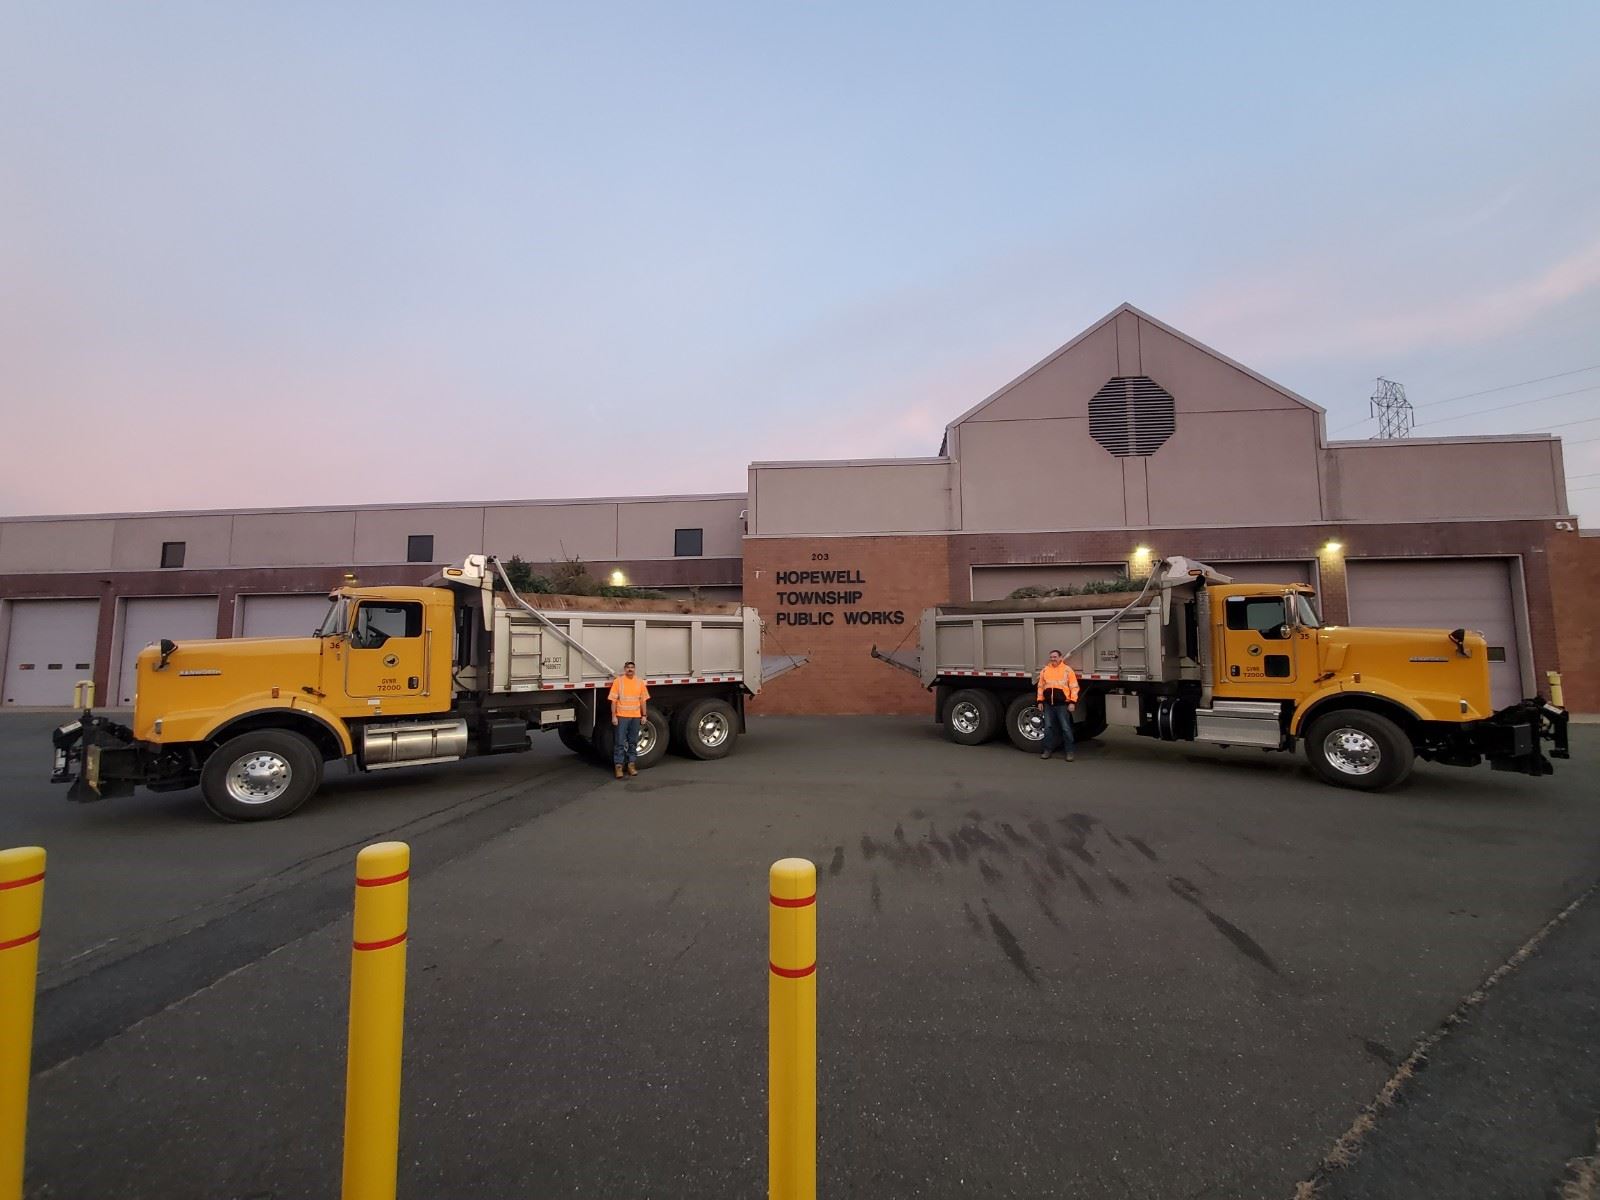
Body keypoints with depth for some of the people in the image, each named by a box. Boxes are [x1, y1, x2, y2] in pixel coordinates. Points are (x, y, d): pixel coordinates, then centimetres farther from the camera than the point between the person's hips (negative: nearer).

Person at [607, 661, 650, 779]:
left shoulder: (640, 682, 7)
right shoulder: (618, 681, -3)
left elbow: (643, 700, 10)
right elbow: (614, 700, -4)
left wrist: (644, 715, 6)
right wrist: (613, 716, -9)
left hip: (635, 716, 3)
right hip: (621, 716, -3)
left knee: (633, 742, 10)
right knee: (620, 742, -1)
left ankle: (631, 765, 18)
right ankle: (618, 766, 4)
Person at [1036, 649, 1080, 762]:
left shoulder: (1067, 670, -1)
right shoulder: (1045, 670, 9)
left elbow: (1074, 687, -3)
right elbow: (1041, 686, 13)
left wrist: (1073, 702, -10)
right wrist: (1040, 701, 8)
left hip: (1062, 704, -3)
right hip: (1048, 704, 3)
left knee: (1066, 728, 0)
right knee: (1048, 727, 6)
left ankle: (1069, 752, 8)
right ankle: (1047, 751, 15)